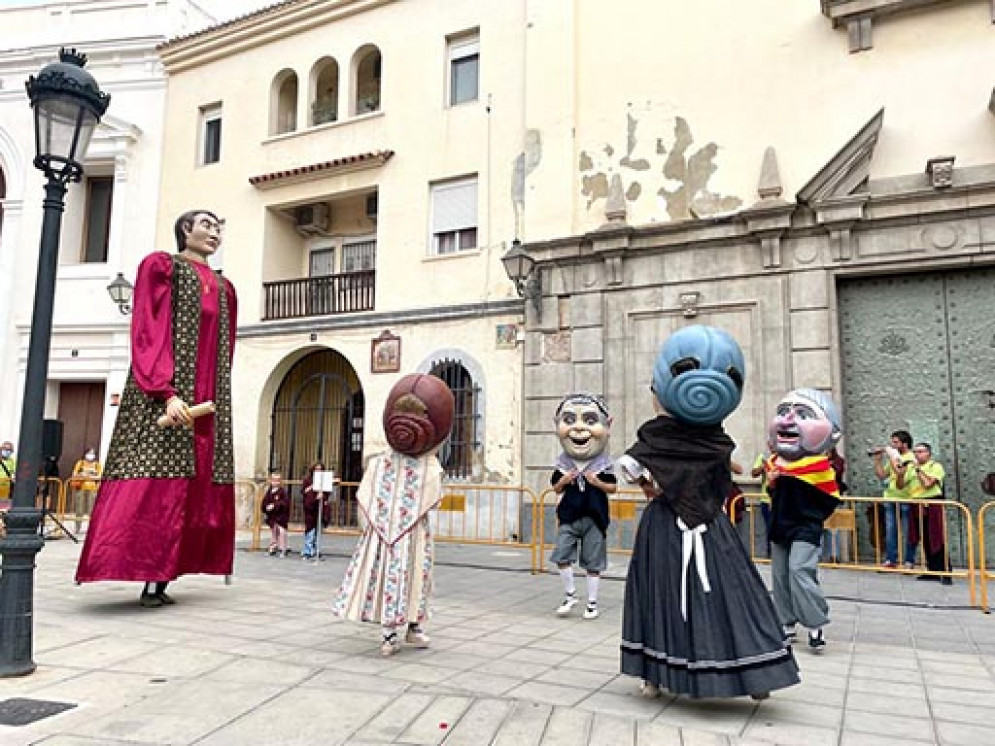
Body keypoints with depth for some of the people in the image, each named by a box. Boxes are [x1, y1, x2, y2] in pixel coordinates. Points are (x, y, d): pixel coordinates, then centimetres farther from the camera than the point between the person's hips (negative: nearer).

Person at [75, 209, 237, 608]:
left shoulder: (224, 288, 22)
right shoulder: (161, 265, 4)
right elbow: (147, 332, -8)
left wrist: (218, 401, 12)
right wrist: (167, 392, -20)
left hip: (208, 399, 6)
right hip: (164, 394, -6)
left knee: (196, 485, 0)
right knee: (158, 481, -12)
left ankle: (161, 578, 4)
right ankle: (149, 579, -9)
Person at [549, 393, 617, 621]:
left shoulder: (603, 464, -4)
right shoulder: (563, 463, 1)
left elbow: (613, 488, 0)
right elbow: (555, 488, 9)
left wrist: (598, 483, -17)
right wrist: (563, 481, -11)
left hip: (594, 518, -2)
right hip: (569, 517, 2)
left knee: (593, 563, 7)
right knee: (562, 557, -6)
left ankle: (592, 602, 21)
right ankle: (570, 595, 15)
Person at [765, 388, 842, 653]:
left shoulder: (818, 465, -13)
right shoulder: (774, 462, 6)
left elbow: (831, 498, -7)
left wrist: (812, 517, -8)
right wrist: (771, 481, -2)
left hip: (805, 530, -7)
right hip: (780, 528, 7)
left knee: (800, 572, -17)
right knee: (780, 576, 10)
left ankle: (817, 626, -3)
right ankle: (788, 624, 23)